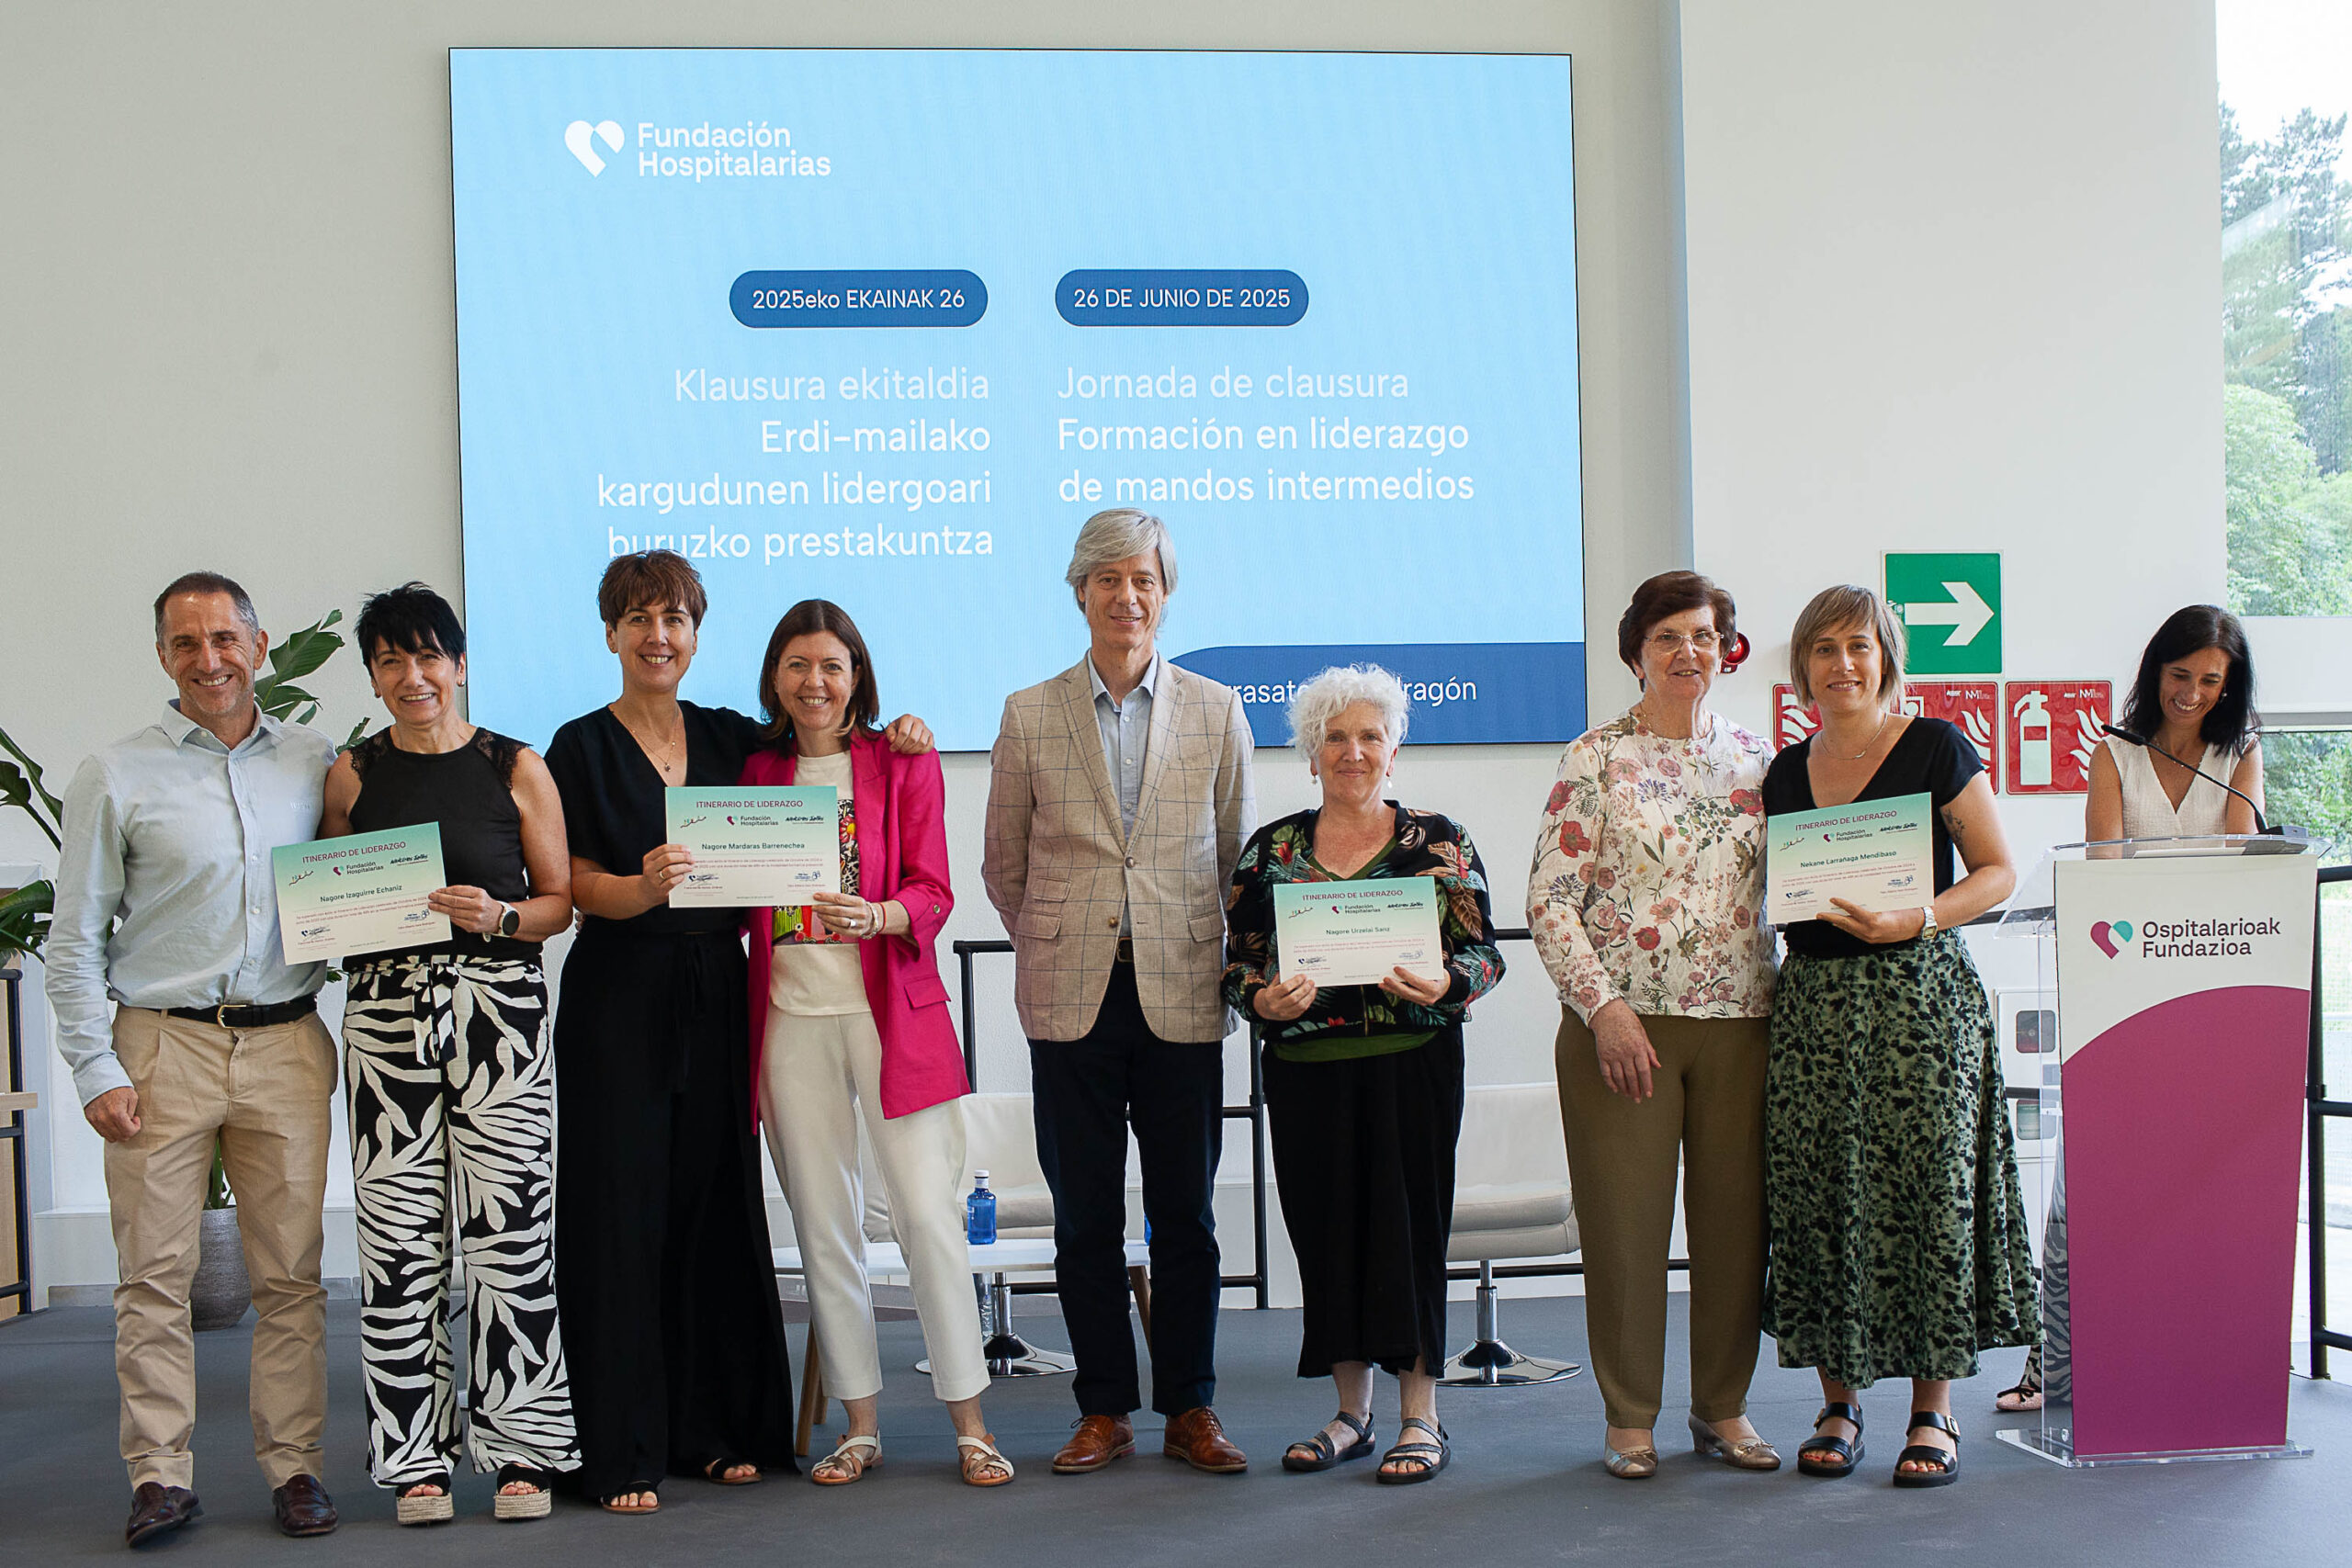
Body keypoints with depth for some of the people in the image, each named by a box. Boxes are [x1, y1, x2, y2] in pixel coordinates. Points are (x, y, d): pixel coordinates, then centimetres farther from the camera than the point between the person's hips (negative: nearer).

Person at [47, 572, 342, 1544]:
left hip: (287, 1045, 2)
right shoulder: (116, 777, 3)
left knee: (291, 1273, 4)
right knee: (154, 1273, -1)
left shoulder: (317, 764, 9)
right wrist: (95, 1070, -4)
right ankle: (161, 1474, 8)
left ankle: (294, 1466, 12)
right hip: (162, 1046, -1)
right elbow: (74, 939, 3)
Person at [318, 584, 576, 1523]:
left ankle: (520, 1448, 7)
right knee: (398, 1232, 0)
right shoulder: (353, 774, 10)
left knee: (510, 1225, -4)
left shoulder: (518, 768, 5)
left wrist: (497, 917, -11)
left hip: (498, 1007, -1)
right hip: (387, 1012, 2)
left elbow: (560, 901, 7)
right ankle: (414, 1457, 10)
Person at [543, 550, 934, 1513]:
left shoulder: (733, 739, 11)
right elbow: (579, 885, -6)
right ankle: (623, 1451, 2)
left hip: (718, 998, 4)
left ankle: (715, 1429, 17)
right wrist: (645, 888, -27)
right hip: (618, 999, -3)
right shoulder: (582, 747, 2)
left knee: (717, 1208, 7)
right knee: (622, 1215, -4)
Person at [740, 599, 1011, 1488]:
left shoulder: (904, 764, 4)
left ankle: (969, 1423, 4)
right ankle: (861, 1425, 17)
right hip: (790, 1018, 3)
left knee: (928, 1215, -6)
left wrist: (874, 916, -22)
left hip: (893, 1012, -3)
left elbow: (932, 893, -4)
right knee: (823, 1228, 6)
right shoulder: (755, 773, 11)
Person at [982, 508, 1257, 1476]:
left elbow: (1236, 854, 12)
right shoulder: (1029, 716, 4)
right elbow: (1004, 865, 12)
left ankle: (1190, 1410, 17)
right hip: (1072, 997, 0)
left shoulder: (1216, 713, 6)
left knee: (1185, 1213, 5)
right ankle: (1104, 1411, 17)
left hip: (1183, 997, 0)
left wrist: (1222, 963, 10)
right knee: (1085, 1215, 5)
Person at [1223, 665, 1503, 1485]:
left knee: (1407, 1223, -3)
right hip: (1305, 1070, 3)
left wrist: (1443, 983, -19)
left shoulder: (1440, 841, 3)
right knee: (1326, 1228, 6)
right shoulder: (1269, 850, 8)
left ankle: (1421, 1417, 8)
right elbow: (1237, 962, 8)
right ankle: (1351, 1411, 19)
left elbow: (1484, 954, 1)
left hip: (1412, 1065, -2)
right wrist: (1265, 999, -13)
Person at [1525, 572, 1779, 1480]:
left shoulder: (1756, 760, 11)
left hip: (1739, 1021, 3)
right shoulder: (1597, 759, 0)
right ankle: (1629, 1416, 13)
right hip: (1621, 1021, -3)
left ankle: (1723, 1406, 21)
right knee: (1624, 1220, 0)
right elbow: (1549, 900, -5)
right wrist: (1604, 1007, -13)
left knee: (1736, 1215, 6)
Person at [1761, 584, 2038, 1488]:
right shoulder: (1786, 771, 14)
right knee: (1819, 1198, 1)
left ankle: (1933, 1410, 5)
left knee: (1929, 1190, -5)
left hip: (1920, 991, -4)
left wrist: (1915, 918, -15)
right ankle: (1838, 1403, 11)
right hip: (1813, 1001, 4)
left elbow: (1998, 871, -1)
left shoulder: (1936, 750, 1)